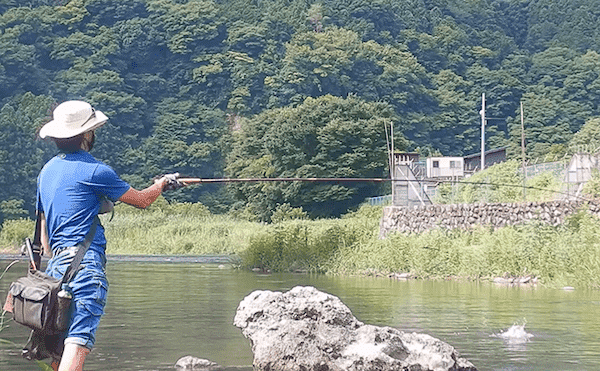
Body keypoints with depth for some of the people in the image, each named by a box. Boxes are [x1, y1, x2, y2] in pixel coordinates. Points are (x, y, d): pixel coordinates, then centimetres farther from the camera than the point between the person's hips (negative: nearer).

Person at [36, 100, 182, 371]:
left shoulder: (47, 171, 18)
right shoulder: (94, 170, -6)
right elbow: (142, 201, 5)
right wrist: (163, 183, 25)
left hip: (55, 266, 8)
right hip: (85, 265, -8)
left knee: (58, 348, 12)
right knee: (78, 342, -16)